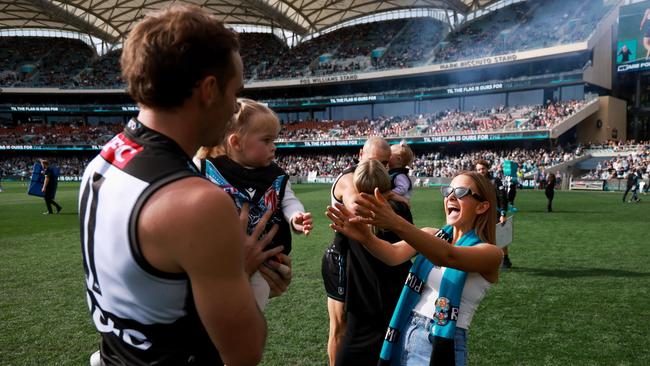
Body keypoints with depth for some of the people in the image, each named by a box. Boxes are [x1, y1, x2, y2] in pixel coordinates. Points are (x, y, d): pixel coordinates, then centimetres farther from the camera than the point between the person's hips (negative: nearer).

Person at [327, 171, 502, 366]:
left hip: (440, 346, -4)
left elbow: (448, 257, -30)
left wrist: (397, 225, -44)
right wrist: (366, 237, -35)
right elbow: (394, 254, -14)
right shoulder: (431, 235, 5)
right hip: (403, 335, 4)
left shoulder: (491, 253, -9)